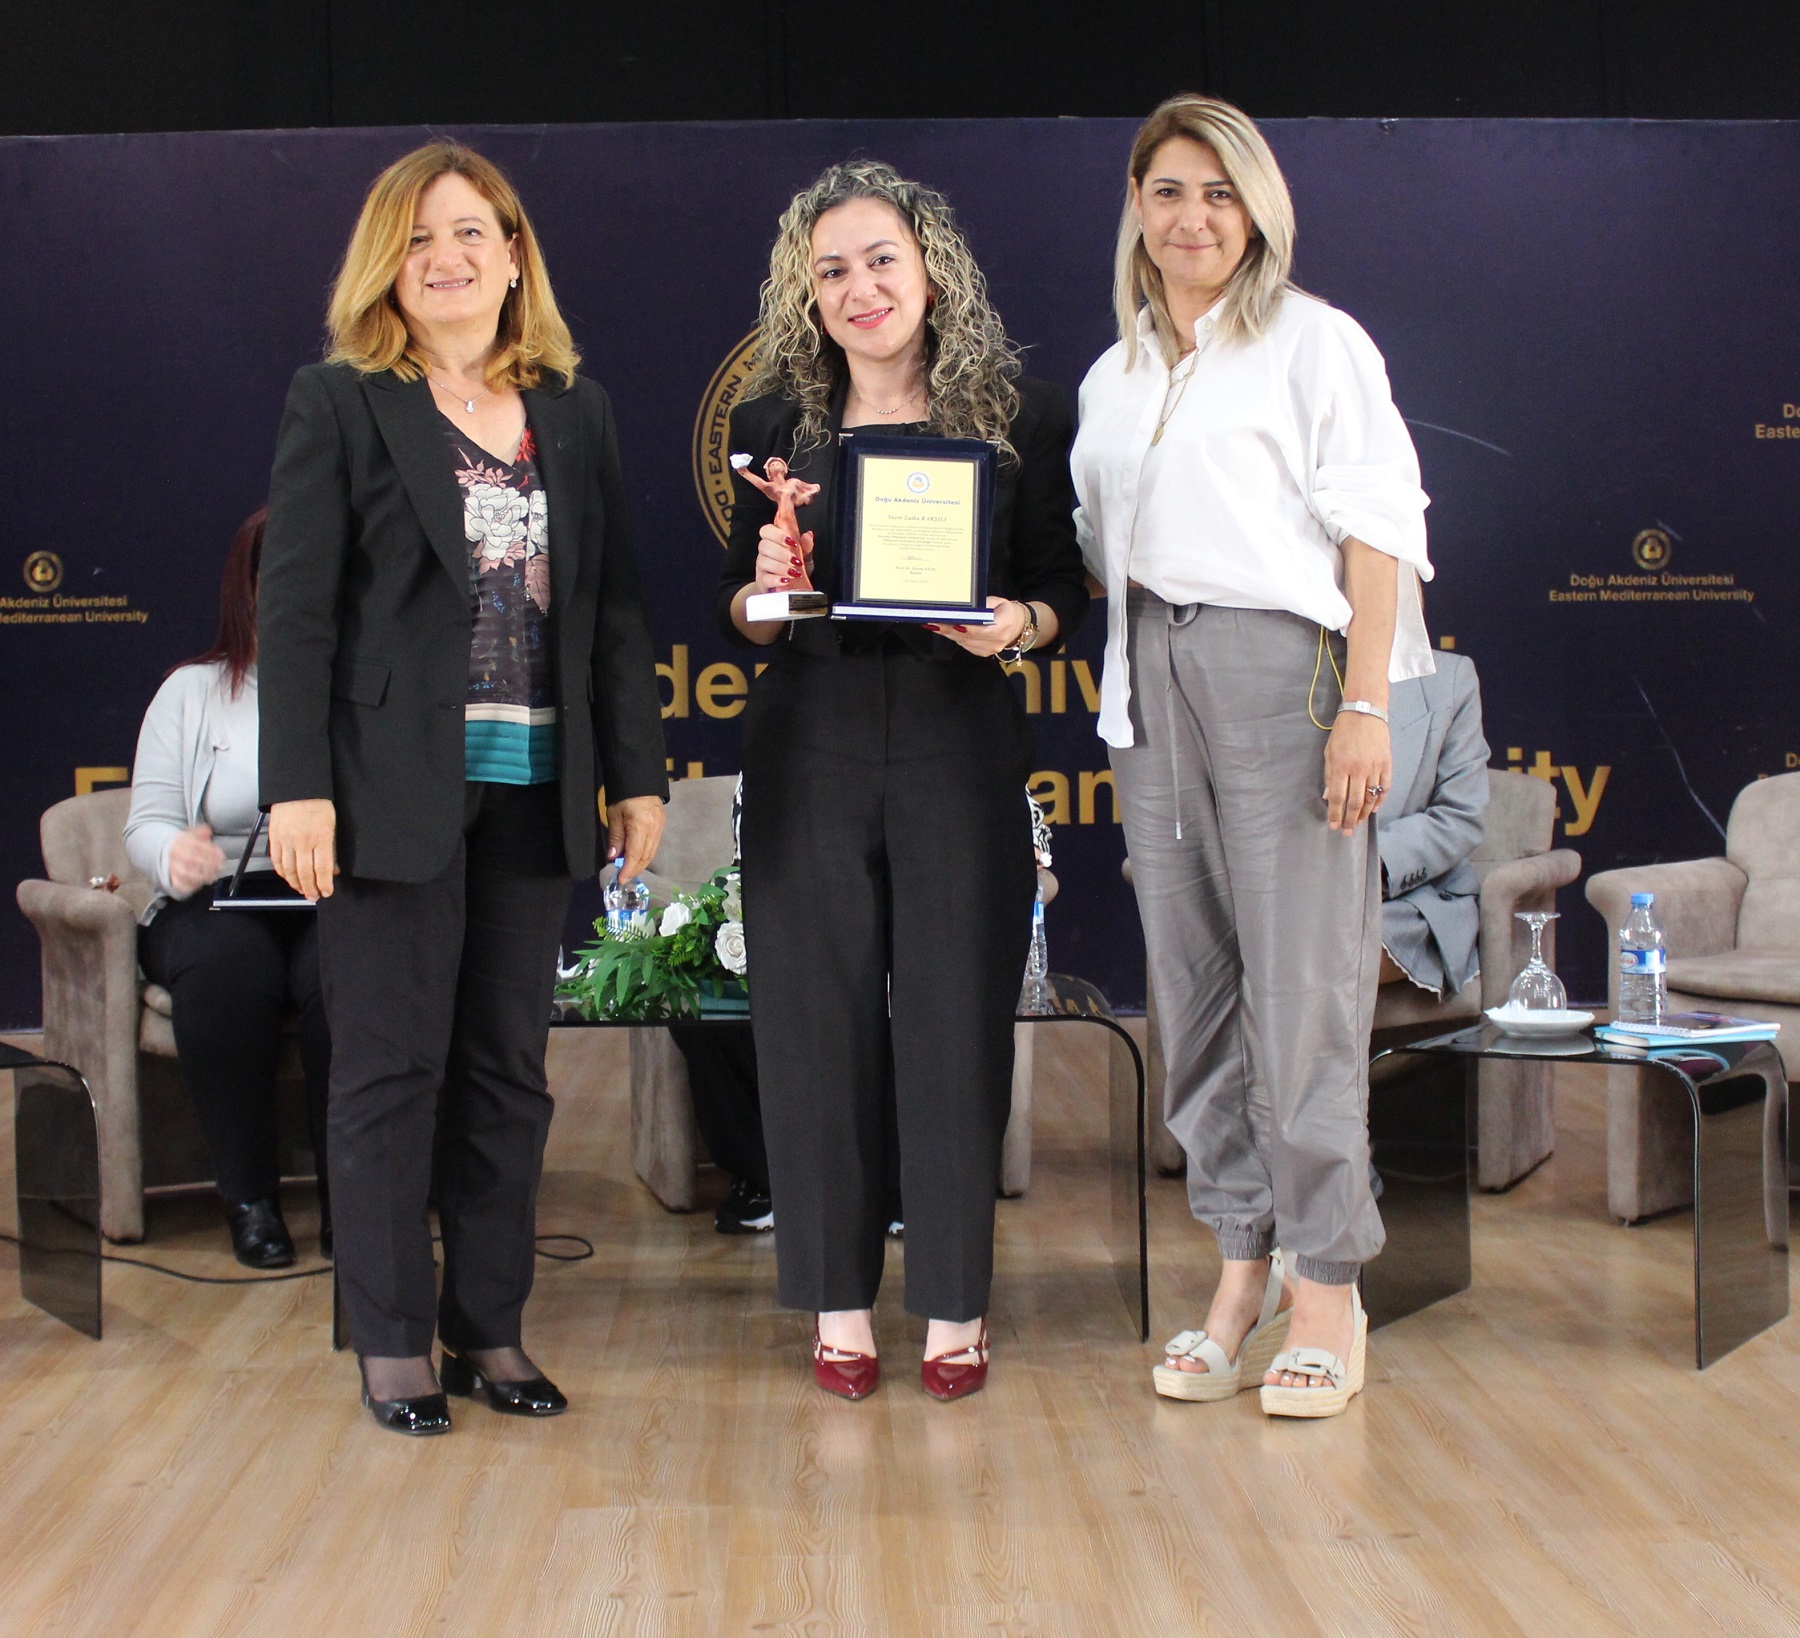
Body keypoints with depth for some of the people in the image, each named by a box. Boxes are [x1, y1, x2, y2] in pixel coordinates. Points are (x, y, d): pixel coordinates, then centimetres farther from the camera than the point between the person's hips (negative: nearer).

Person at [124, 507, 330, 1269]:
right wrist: (175, 854, -18)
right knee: (227, 968, -35)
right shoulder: (191, 692, 15)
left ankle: (349, 1192, -16)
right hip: (218, 902, 1)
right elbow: (146, 825, 7)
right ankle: (248, 1195, -18)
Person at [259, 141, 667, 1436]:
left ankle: (491, 1325, 20)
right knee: (394, 1066, 3)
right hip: (394, 786, -4)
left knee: (509, 1069, 9)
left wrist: (637, 773, 6)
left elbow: (616, 603, 11)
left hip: (534, 787, 4)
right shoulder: (340, 404, 0)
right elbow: (296, 607, -6)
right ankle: (393, 1340, 15)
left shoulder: (575, 410, 11)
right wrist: (297, 784, -13)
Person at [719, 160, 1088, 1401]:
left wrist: (1018, 624, -15)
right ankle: (840, 1298, 16)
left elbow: (1064, 584, 6)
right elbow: (737, 610, 11)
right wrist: (765, 592, -10)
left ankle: (956, 1301, 15)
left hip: (960, 742, -1)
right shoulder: (774, 426, 8)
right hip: (811, 747, 2)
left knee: (958, 1018, 1)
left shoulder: (1020, 415, 3)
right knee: (818, 1014, 3)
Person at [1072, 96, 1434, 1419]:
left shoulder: (1314, 342, 2)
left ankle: (1327, 1288, 3)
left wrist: (1366, 703, -13)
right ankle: (1244, 1273, 14)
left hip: (1282, 665, -5)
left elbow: (1378, 527, -5)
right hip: (1150, 677, 6)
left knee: (1304, 984, -6)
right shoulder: (1112, 377, 19)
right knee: (1193, 981, 5)